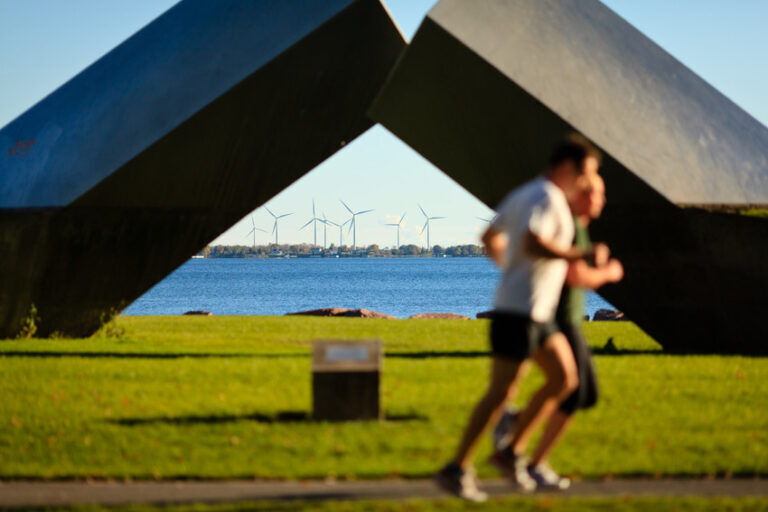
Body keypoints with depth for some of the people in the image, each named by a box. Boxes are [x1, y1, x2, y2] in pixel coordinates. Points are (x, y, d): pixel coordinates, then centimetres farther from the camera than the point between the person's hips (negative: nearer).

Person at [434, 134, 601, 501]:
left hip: (537, 314, 10)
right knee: (500, 392, -7)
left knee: (565, 379, 10)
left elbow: (489, 238, 26)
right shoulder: (547, 198, -15)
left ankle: (509, 453, 13)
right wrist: (580, 255, -26)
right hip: (520, 310, -10)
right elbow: (532, 244, -32)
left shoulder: (522, 194, 15)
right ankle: (456, 469, -2)